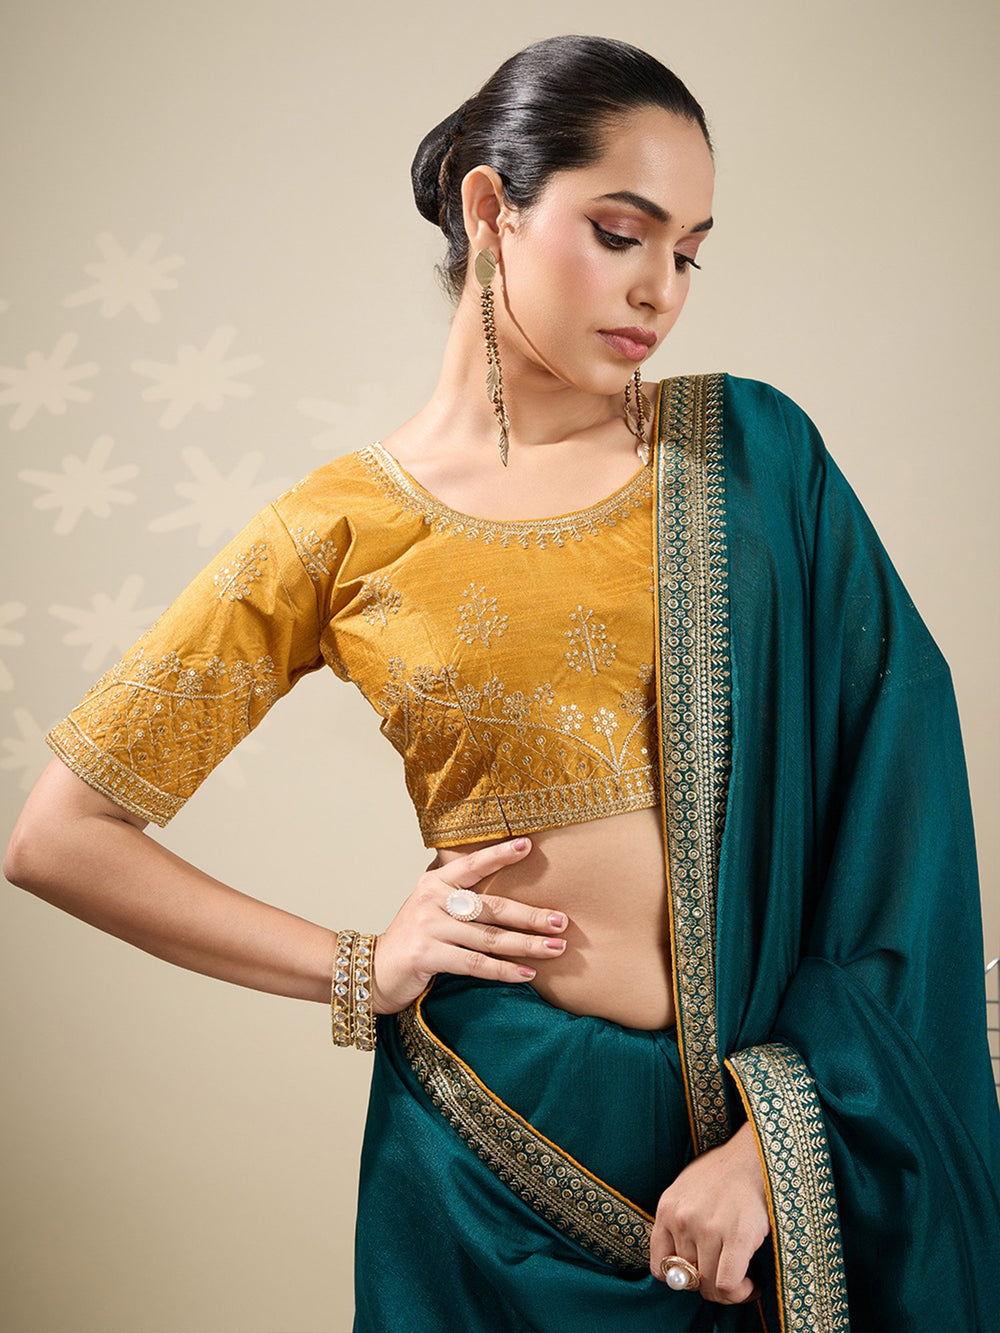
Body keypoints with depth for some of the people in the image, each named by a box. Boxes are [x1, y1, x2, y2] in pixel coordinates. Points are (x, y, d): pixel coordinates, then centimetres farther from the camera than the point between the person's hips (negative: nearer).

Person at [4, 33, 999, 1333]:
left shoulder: (752, 452, -1)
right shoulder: (341, 531, -5)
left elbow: (888, 790, -6)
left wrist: (781, 1126, -14)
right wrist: (359, 972, -4)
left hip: (792, 1116, 2)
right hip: (510, 1134, -1)